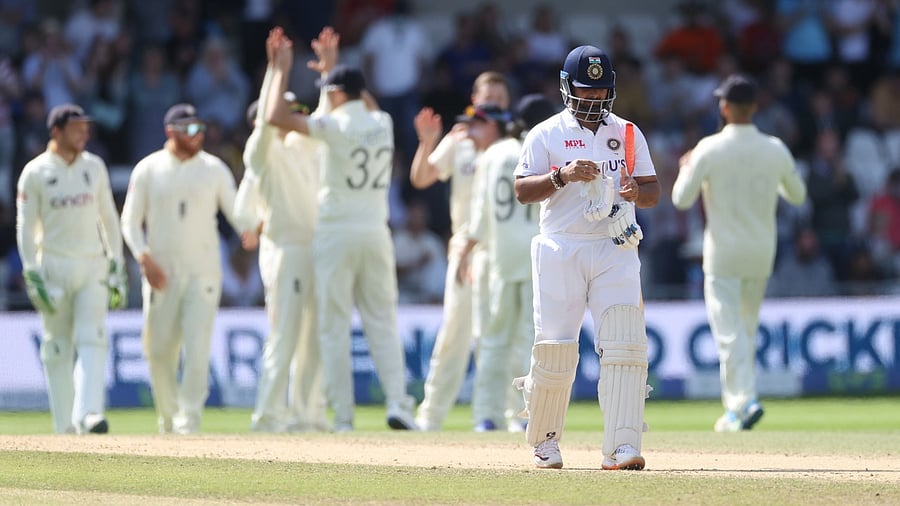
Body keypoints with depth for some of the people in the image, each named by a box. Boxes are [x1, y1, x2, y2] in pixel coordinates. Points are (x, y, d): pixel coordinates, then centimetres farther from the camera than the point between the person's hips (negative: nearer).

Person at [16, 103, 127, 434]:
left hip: (93, 266, 2)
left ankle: (88, 414, -24)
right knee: (57, 347, 3)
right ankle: (64, 425, 9)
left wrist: (117, 267, 8)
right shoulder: (35, 172, -3)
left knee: (92, 339, -13)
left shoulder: (94, 167, 8)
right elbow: (25, 227, -4)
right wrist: (33, 276, -11)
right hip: (53, 266, -2)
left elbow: (109, 218, 13)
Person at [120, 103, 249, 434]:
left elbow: (235, 210, 0)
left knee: (197, 347, -13)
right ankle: (168, 417, 20)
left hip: (203, 273, -1)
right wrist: (145, 259, -13)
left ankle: (189, 419, -10)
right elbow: (131, 221, 2)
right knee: (159, 351, 2)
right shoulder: (148, 170, 3)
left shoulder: (214, 169, 4)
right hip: (161, 275, 1)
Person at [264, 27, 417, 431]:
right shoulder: (383, 122, 7)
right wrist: (332, 64, 35)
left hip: (336, 234, -4)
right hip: (376, 232, 4)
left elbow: (275, 116, -15)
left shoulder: (335, 125, -10)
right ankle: (397, 403, -7)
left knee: (334, 325, 0)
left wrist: (282, 68, -5)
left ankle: (342, 416, -4)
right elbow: (365, 103, 32)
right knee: (382, 322, 8)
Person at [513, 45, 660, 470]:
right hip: (560, 251, -2)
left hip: (616, 253, 2)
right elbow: (522, 191, -4)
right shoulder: (546, 135, 4)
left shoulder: (628, 133, 12)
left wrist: (636, 192, -10)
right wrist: (562, 176, -19)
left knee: (625, 346, -13)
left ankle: (621, 448, -18)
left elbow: (653, 193, 12)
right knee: (555, 350, -3)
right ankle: (544, 441, 20)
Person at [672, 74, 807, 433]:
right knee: (747, 327, 18)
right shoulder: (775, 150, -2)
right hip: (761, 253, 4)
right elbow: (797, 195, 11)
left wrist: (686, 169, 10)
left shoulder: (709, 149, -13)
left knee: (729, 330, -5)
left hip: (723, 252, -4)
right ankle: (737, 400, 23)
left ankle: (744, 399, -20)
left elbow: (682, 199, -10)